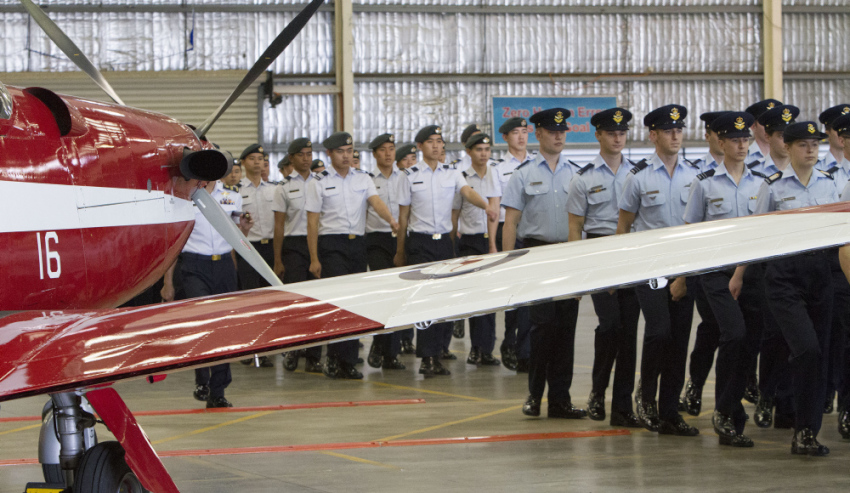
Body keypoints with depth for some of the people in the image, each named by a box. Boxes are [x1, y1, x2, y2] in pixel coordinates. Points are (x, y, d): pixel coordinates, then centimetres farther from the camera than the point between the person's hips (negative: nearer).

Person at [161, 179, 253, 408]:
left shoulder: (232, 198, 14)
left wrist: (243, 229, -3)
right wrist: (167, 282, 4)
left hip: (224, 265, 4)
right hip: (195, 266, -4)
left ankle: (217, 393, 10)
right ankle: (201, 380, -4)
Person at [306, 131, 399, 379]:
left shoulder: (363, 179, 11)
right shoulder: (319, 182, 1)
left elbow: (376, 201, -5)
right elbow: (312, 222, -1)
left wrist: (390, 219, -28)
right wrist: (314, 259, -6)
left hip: (357, 244, 4)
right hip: (331, 245, -4)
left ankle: (346, 362, 12)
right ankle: (339, 360, -9)